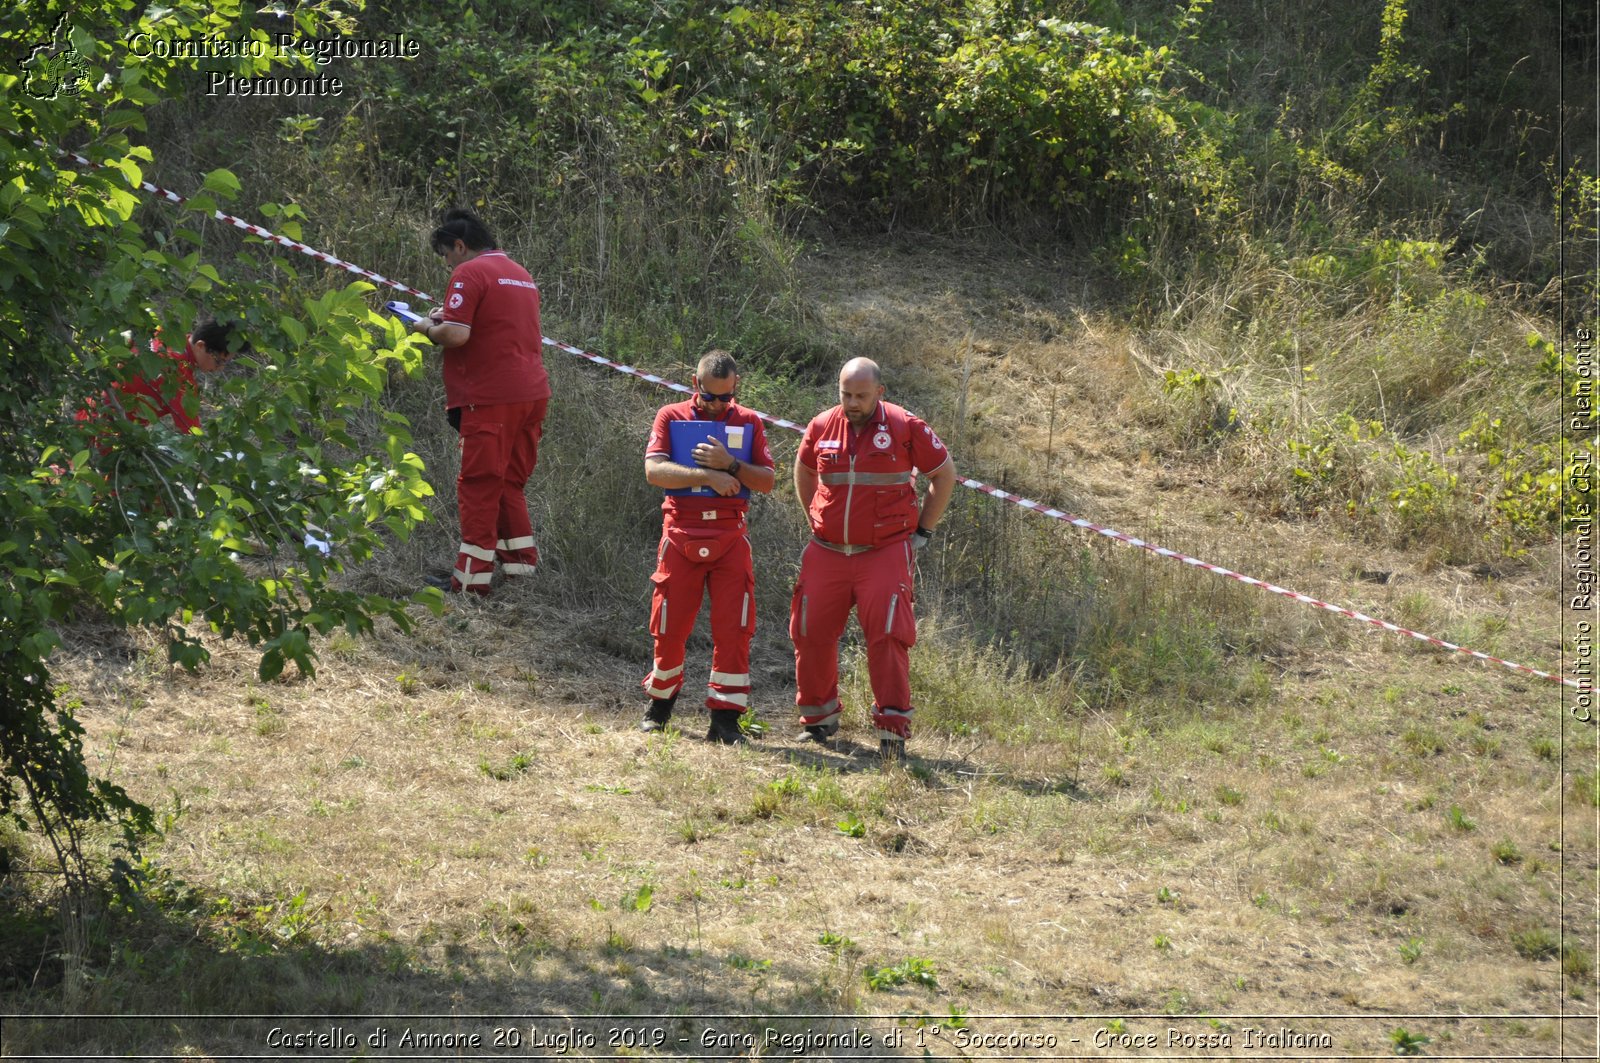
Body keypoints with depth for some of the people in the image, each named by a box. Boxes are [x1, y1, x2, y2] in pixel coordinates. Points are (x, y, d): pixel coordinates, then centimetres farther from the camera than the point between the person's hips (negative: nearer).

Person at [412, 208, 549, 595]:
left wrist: (429, 328, 1)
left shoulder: (470, 273, -9)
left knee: (479, 486, -3)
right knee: (510, 485, 17)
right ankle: (522, 567, 17)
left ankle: (472, 578, -3)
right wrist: (449, 318, 21)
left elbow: (456, 334, -19)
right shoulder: (521, 274, 20)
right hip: (533, 393, 8)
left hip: (491, 398, -8)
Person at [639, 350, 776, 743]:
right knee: (670, 626, 4)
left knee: (733, 628, -7)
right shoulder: (671, 417, 4)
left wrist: (730, 464, -14)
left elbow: (767, 481, 2)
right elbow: (654, 470, -10)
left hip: (730, 535, 1)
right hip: (681, 532, -1)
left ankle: (725, 718, -3)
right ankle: (660, 703, 25)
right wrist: (708, 475, -17)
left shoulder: (749, 422, 9)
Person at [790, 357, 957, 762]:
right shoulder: (822, 427, 3)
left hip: (885, 551, -3)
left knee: (887, 637, -11)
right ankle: (819, 720, 22)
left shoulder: (905, 428, -6)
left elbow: (944, 474, 6)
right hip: (827, 553, 4)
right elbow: (804, 473, 24)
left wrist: (922, 531, 4)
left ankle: (892, 728, -4)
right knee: (811, 633, 4)